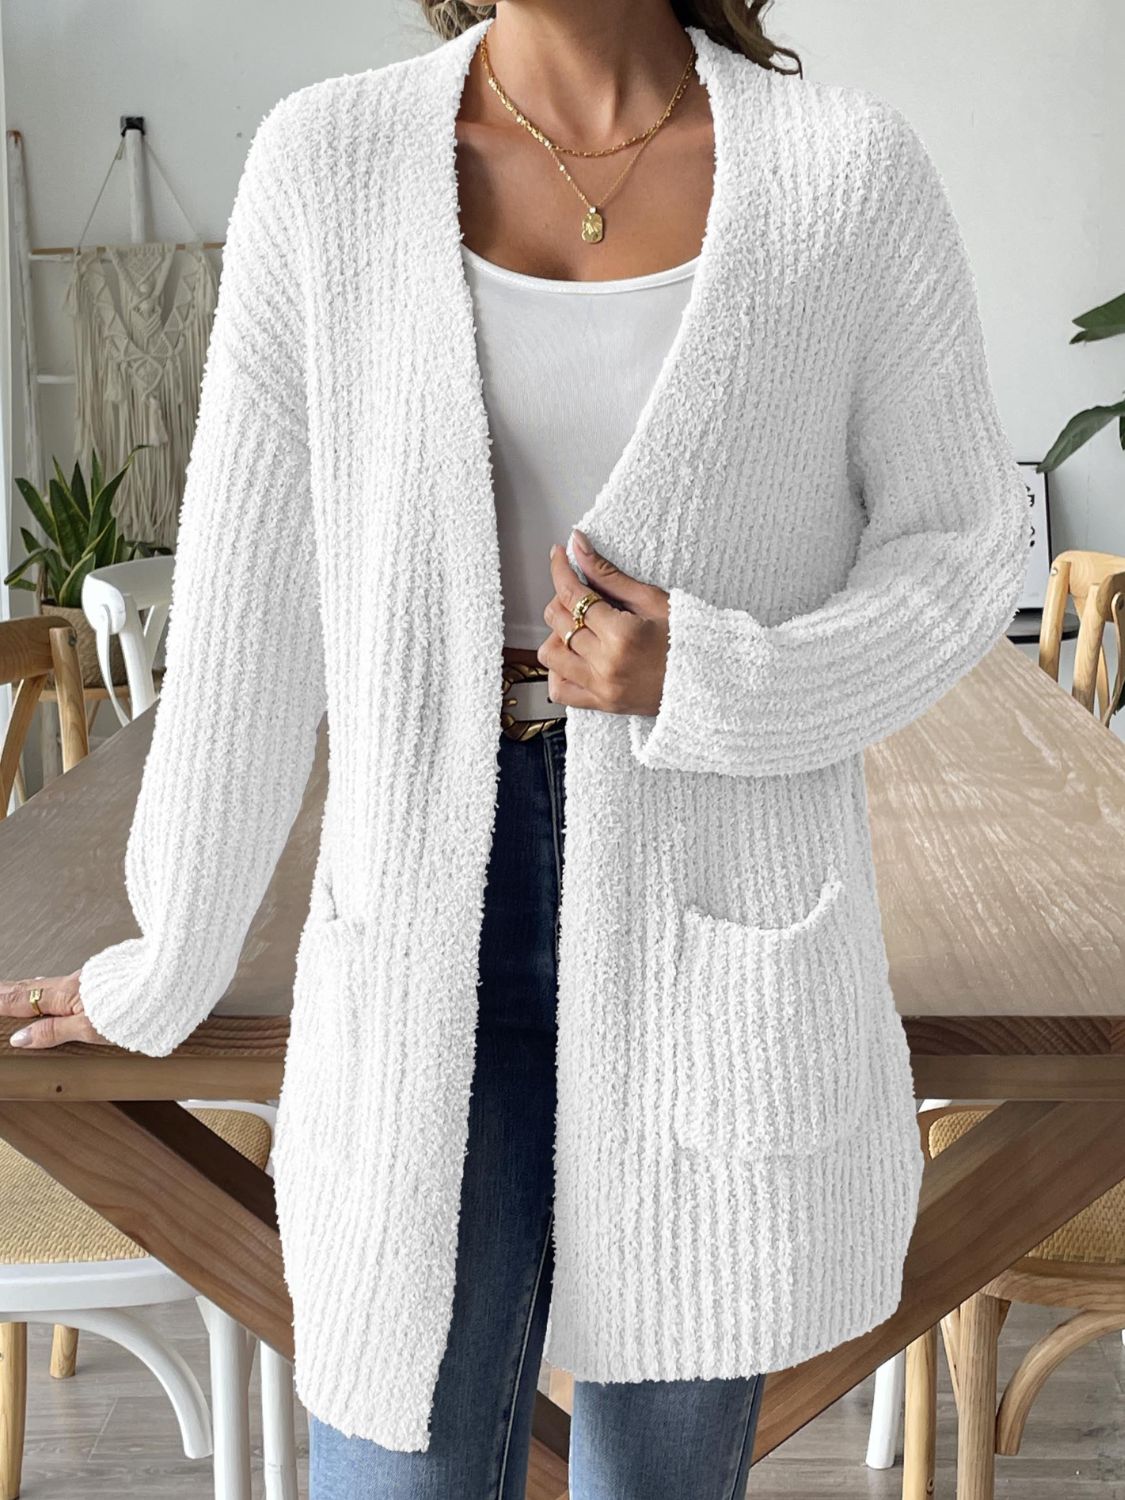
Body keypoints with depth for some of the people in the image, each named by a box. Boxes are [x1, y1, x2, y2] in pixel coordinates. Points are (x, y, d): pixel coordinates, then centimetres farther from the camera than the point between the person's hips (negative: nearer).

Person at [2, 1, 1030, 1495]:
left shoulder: (849, 168, -4)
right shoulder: (333, 157, -3)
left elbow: (961, 544, 4)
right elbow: (250, 600, 1)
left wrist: (713, 685, -16)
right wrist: (167, 967, 10)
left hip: (722, 924, 0)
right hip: (440, 909, 1)